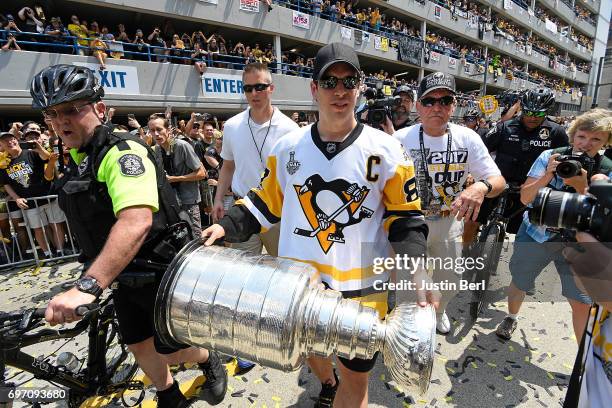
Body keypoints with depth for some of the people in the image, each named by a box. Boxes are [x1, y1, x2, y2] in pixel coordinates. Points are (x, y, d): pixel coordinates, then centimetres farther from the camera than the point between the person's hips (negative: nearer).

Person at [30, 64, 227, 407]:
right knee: (139, 346, 19)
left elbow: (137, 221, -39)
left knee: (171, 352, 8)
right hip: (125, 275, 8)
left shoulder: (122, 151, -22)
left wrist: (87, 286, -45)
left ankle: (210, 361, 40)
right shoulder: (81, 157, 8)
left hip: (162, 274, -8)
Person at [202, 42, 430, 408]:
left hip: (361, 287, -3)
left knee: (356, 378, 12)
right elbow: (267, 201, 8)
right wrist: (227, 227, -3)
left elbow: (405, 216, -3)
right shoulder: (288, 147, -2)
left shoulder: (385, 151, -9)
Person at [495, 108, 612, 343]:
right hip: (535, 234, 0)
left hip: (576, 242, 0)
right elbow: (525, 198, -13)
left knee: (583, 304, -3)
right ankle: (511, 319, 44)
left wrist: (582, 187, -30)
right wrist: (548, 175, -28)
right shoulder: (550, 156, -9)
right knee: (518, 283, 15)